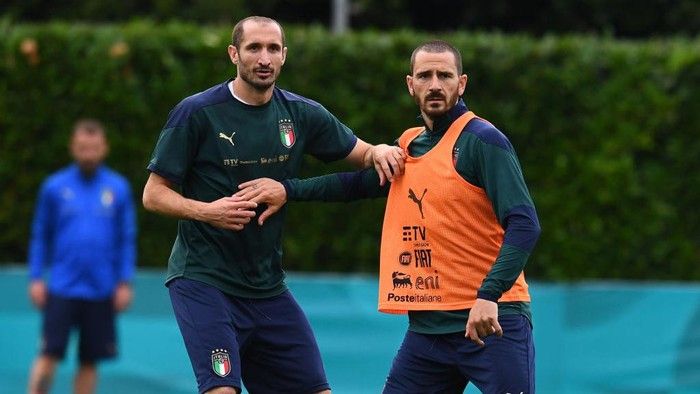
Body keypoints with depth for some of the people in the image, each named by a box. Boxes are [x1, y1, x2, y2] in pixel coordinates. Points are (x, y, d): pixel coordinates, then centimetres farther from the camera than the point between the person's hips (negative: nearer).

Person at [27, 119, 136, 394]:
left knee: (90, 361, 4)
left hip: (101, 290, 1)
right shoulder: (54, 186, 3)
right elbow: (40, 235, 8)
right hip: (61, 288, -1)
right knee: (49, 354, -9)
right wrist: (36, 278, 2)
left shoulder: (118, 189, 5)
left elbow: (127, 239, 8)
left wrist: (125, 283, 2)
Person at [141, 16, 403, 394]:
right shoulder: (196, 113, -8)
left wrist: (379, 151, -9)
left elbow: (361, 155, 15)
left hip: (268, 287, 6)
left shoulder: (301, 114, 5)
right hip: (203, 280, -5)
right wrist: (206, 211, -23)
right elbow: (154, 194, -5)